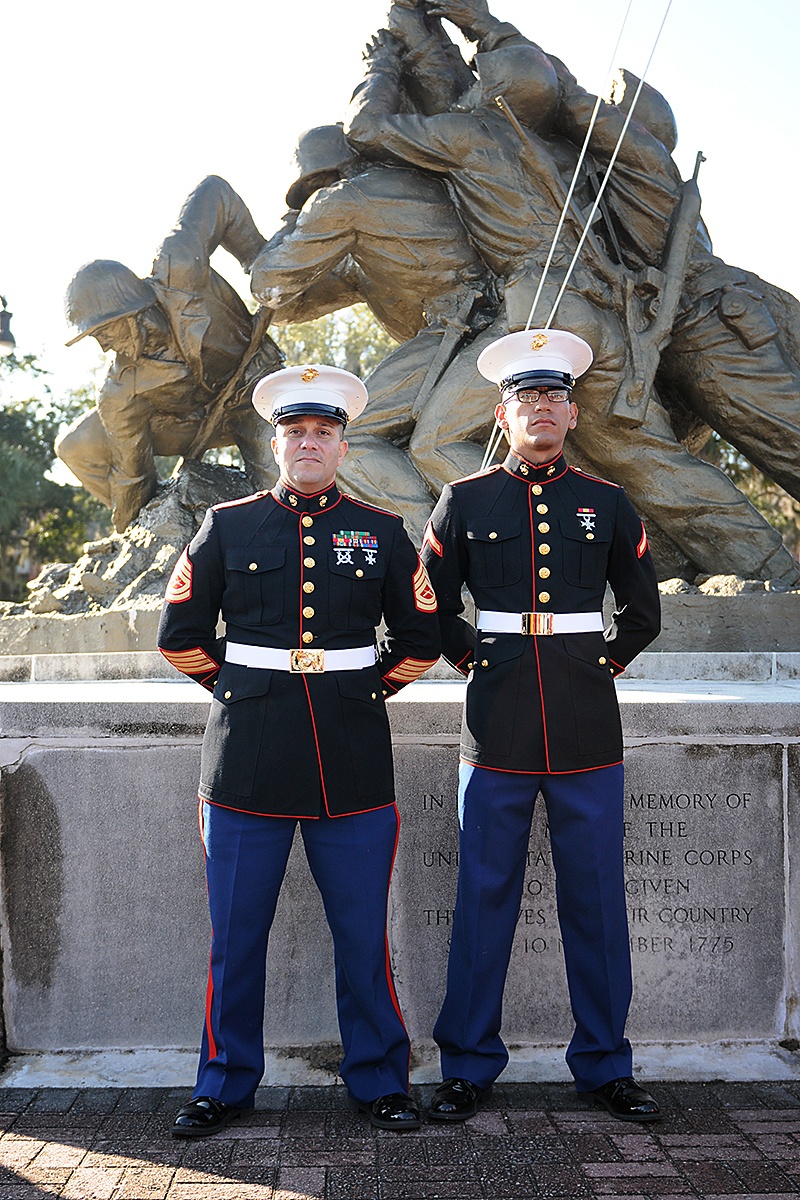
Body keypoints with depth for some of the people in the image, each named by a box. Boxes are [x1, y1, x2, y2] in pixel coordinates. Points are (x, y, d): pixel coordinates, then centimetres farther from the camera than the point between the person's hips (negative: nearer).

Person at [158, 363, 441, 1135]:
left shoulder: (381, 533, 8)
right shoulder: (226, 527, 7)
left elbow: (420, 641, 15)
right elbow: (179, 634, 11)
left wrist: (369, 692, 9)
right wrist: (236, 688, 9)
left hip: (354, 766, 0)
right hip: (247, 761, 0)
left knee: (363, 935, 6)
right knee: (235, 936, 8)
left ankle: (379, 1080, 23)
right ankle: (225, 1084, 25)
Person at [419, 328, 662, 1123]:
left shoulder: (606, 504, 8)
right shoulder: (464, 502, 5)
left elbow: (643, 610, 18)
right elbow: (432, 605, 16)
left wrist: (605, 661, 8)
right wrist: (472, 659, 7)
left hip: (588, 729, 1)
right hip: (497, 729, -1)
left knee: (596, 900, 8)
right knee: (484, 899, 6)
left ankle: (604, 1065, 23)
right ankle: (468, 1066, 19)